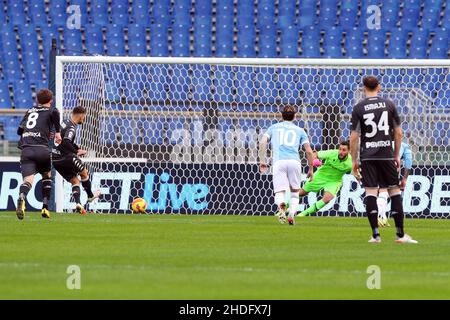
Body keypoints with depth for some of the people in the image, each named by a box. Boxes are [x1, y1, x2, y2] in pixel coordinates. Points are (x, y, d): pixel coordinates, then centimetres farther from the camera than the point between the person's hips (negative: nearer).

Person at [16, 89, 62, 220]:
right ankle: (45, 208, 18)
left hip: (25, 149, 2)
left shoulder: (29, 111, 26)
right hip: (41, 149, -2)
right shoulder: (50, 110, 12)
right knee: (47, 175, 26)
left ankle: (21, 198, -49)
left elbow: (19, 130, 32)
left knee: (28, 180, -14)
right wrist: (58, 132, -3)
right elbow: (55, 112, -14)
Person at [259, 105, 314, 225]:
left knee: (279, 192, -5)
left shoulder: (274, 127, 22)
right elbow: (309, 151, 14)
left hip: (278, 161, 0)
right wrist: (310, 169, 22)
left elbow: (263, 142, 7)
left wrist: (262, 160, 11)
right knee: (294, 192, 16)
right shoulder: (299, 130, 21)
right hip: (294, 161, 1)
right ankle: (292, 214, -5)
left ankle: (281, 207, -38)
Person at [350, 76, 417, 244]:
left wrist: (353, 160, 5)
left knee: (370, 192, 1)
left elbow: (354, 136, -3)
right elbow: (398, 132, 6)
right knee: (394, 191, 7)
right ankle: (400, 234, 6)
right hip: (387, 154, 1)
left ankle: (375, 234, -5)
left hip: (367, 156, -1)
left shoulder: (358, 108, 0)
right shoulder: (389, 104, 4)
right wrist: (397, 155, 15)